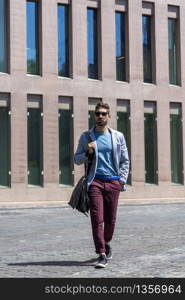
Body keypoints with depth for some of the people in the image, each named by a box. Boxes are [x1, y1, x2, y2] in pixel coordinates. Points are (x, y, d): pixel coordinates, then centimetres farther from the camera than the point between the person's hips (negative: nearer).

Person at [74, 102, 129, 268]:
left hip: (113, 182, 2)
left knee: (111, 219, 8)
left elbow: (125, 161, 13)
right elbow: (77, 159, 10)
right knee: (97, 219, -10)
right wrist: (88, 153, -9)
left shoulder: (118, 136, 10)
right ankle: (102, 255, -8)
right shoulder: (86, 136, 7)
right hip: (95, 181, -2)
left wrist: (122, 180, 2)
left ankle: (106, 243, 34)